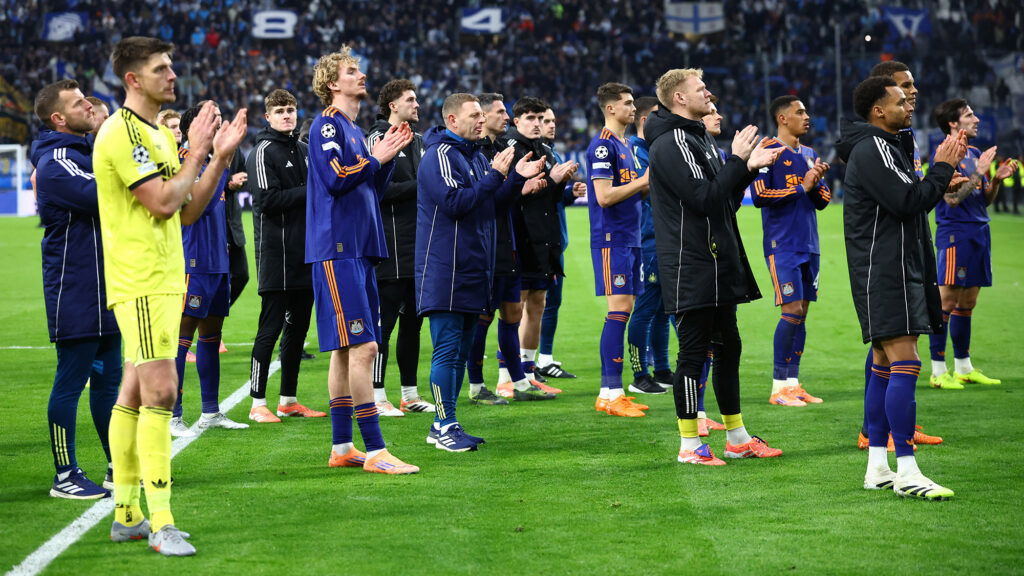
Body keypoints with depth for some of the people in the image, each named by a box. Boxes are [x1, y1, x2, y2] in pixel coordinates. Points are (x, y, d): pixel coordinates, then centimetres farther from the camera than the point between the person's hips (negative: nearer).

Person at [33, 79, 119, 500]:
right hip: (75, 293, -10)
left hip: (103, 289, 10)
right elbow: (101, 195, -26)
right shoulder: (55, 162, -14)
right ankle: (65, 476, 2)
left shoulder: (87, 152, 16)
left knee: (107, 377, 14)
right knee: (71, 381, -4)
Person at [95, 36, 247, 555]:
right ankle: (161, 525, -15)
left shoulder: (159, 134, 18)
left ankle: (126, 515, 16)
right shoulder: (120, 133, -13)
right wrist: (197, 152, -9)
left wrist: (220, 157, 9)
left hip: (164, 279, 10)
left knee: (134, 395, 12)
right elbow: (163, 202, -19)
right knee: (160, 392, -15)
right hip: (140, 283, -10)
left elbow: (187, 211, 17)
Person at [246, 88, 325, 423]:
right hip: (277, 254, -8)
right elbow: (267, 200, -17)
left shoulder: (304, 151, 17)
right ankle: (258, 403, -2)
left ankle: (289, 400, 17)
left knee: (298, 326, 10)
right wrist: (309, 191, -16)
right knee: (271, 327, -6)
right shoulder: (264, 152, -6)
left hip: (306, 255, 8)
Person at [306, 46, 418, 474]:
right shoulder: (326, 125, -7)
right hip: (336, 250, -9)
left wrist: (389, 155, 8)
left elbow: (372, 190, 20)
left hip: (359, 249, 9)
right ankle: (375, 451, -13)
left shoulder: (354, 131, 19)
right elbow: (335, 178, -19)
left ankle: (341, 447, 15)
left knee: (345, 349, 11)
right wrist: (376, 157, -10)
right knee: (362, 346, -12)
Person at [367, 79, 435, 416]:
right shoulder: (378, 138, -7)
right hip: (391, 246, -8)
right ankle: (377, 397, -2)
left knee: (413, 321, 11)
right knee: (385, 320, -6)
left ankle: (410, 394, 18)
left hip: (419, 246, 8)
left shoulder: (417, 141, 18)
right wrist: (419, 186, -15)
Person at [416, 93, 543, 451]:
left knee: (461, 350, 11)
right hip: (445, 271, -9)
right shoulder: (440, 156, -10)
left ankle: (444, 425, 16)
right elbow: (455, 202, -21)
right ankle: (445, 427, -4)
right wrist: (495, 177, -19)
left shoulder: (477, 157, 18)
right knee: (447, 350, -8)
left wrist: (517, 179, 6)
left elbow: (492, 205, 20)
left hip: (472, 270, 9)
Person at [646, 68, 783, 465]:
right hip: (691, 270, -10)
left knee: (728, 347, 14)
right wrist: (737, 160, -13)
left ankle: (737, 438, 22)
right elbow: (704, 198, -22)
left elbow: (724, 200, 20)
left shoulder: (697, 138, 19)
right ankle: (689, 445, 2)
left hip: (717, 266, 10)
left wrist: (749, 168, 9)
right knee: (693, 352, -5)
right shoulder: (672, 143, -14)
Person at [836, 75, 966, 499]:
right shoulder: (872, 149, -13)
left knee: (884, 366, 10)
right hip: (885, 271, -11)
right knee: (905, 365, -14)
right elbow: (909, 201, -21)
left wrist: (943, 175, 9)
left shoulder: (879, 147, 21)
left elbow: (909, 202, 20)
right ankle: (906, 472, -15)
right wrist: (942, 167, -9)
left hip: (894, 270, 11)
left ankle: (878, 469, 13)